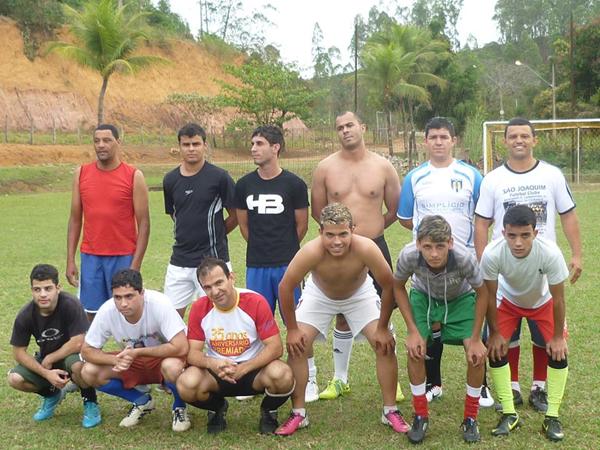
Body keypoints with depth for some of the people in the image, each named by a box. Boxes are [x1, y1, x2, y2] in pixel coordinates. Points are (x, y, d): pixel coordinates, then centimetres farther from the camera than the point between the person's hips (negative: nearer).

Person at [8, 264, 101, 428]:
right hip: (46, 360, 4)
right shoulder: (25, 316, -16)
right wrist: (46, 373, -21)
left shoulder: (71, 305, -27)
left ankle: (90, 402, -5)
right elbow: (19, 352, -10)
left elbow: (78, 343, -28)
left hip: (72, 354, -4)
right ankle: (52, 394, 13)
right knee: (15, 379, -19)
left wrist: (49, 359, -17)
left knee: (78, 365, -38)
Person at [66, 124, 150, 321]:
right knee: (92, 314, 6)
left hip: (123, 258, -3)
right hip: (90, 258, 3)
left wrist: (135, 264, -11)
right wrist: (70, 260, 4)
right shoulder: (81, 174, 5)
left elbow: (144, 223, -5)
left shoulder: (134, 176, -5)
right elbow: (75, 219, 9)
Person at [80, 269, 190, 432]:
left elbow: (181, 348, -36)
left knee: (172, 366, -38)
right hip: (132, 363, 4)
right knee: (89, 372, -16)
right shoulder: (107, 311, -22)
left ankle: (179, 407, -4)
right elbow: (87, 350, -12)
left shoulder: (159, 304, -32)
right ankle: (141, 402, 7)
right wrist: (116, 360, -31)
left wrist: (138, 352, -33)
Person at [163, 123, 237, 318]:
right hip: (179, 261, 4)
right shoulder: (170, 180, 6)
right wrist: (188, 235, 12)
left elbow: (235, 216, -1)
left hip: (212, 259, -4)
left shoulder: (219, 177, -8)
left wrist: (213, 235, 6)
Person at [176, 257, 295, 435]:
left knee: (282, 375, -34)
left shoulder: (256, 302, -16)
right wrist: (211, 363, -30)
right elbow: (193, 352, -7)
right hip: (216, 373, 2)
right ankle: (217, 408, 8)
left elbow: (276, 347, -17)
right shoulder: (199, 308, -8)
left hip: (254, 369, -2)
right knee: (186, 383, -29)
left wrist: (243, 368, -29)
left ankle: (268, 412, 3)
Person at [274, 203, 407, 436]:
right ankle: (298, 414, 5)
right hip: (318, 295, 0)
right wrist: (292, 329, -18)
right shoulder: (311, 252, -39)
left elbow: (389, 286, -23)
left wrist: (382, 328, -16)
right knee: (296, 347, -11)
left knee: (385, 345, -9)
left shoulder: (366, 249, -39)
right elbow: (285, 287, -25)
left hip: (360, 294, 0)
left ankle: (390, 411, 8)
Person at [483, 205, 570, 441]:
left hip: (543, 302, -1)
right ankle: (509, 413, 6)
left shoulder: (550, 253, -41)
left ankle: (552, 416, 6)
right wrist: (494, 333, -11)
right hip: (508, 300, 1)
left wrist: (558, 336, -13)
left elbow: (557, 299, -24)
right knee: (496, 349, -10)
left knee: (558, 352, -10)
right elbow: (490, 296, -19)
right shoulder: (492, 254, -39)